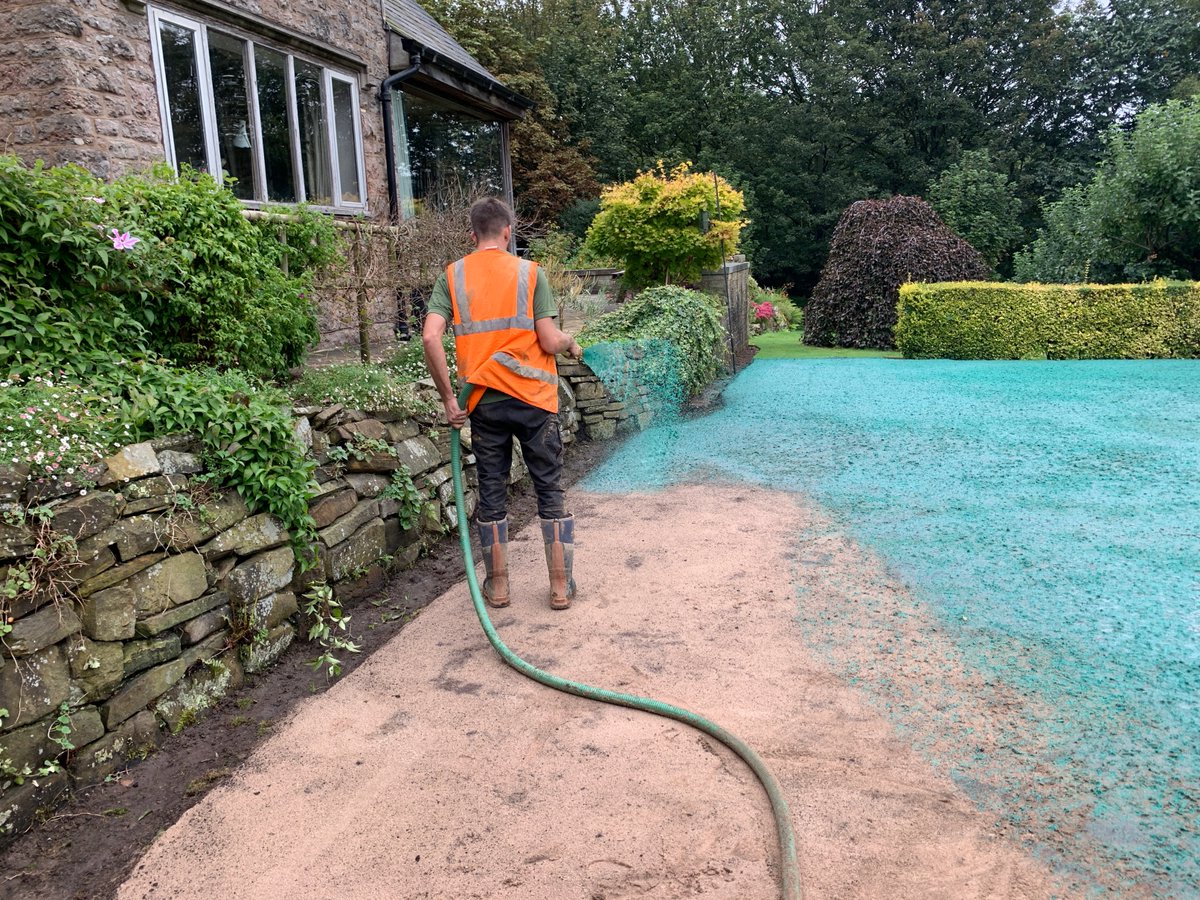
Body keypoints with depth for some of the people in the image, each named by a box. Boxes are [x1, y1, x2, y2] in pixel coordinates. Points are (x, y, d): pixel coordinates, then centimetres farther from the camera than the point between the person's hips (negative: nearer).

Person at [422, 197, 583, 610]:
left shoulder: (452, 275, 2)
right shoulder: (529, 272, -3)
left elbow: (431, 337, -10)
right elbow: (550, 342, -9)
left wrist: (448, 396, -3)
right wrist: (570, 343, 14)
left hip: (483, 402, 2)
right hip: (534, 399, -1)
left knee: (492, 493, 13)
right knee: (550, 491, 9)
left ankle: (497, 586, 23)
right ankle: (561, 587, 15)